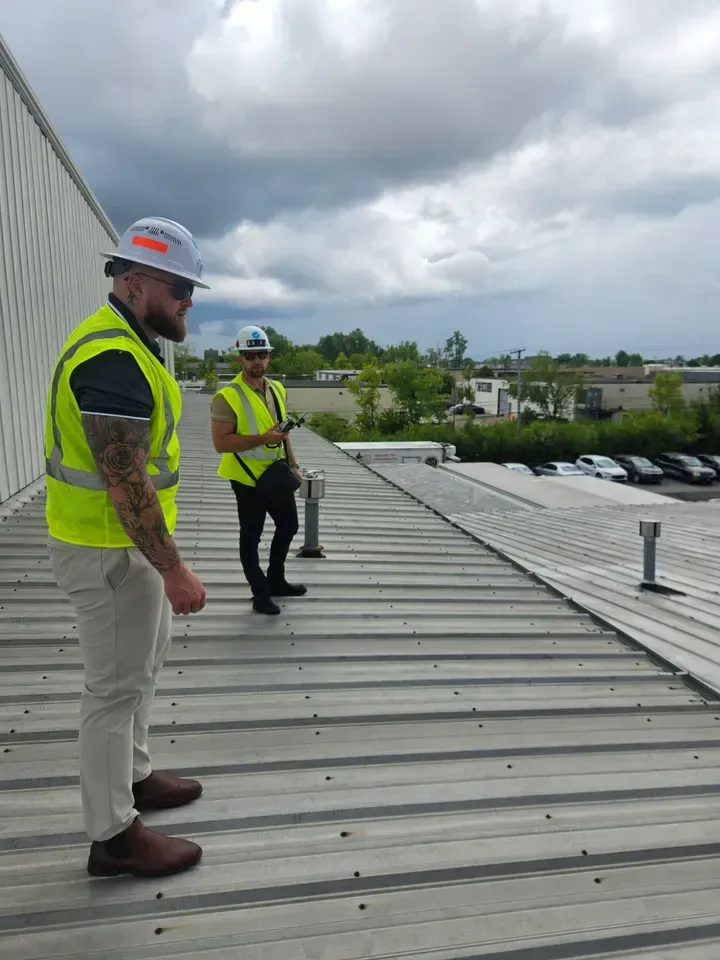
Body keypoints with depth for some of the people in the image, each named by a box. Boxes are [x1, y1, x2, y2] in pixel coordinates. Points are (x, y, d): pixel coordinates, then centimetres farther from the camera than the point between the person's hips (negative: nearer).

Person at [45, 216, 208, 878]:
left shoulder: (124, 344, 10)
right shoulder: (113, 361, -24)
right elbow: (124, 484, -27)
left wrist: (163, 545, 21)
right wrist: (173, 571, -22)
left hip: (131, 540, 11)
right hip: (109, 551, -10)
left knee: (140, 668, 23)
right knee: (117, 688, 2)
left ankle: (134, 776, 42)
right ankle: (114, 836, 20)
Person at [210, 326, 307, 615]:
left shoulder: (278, 389, 5)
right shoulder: (228, 396, -18)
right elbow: (221, 443, -23)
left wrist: (292, 464, 12)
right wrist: (262, 439, -28)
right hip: (248, 479, -8)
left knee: (289, 526, 19)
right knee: (251, 537, 6)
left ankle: (276, 581, 38)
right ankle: (261, 595, 21)